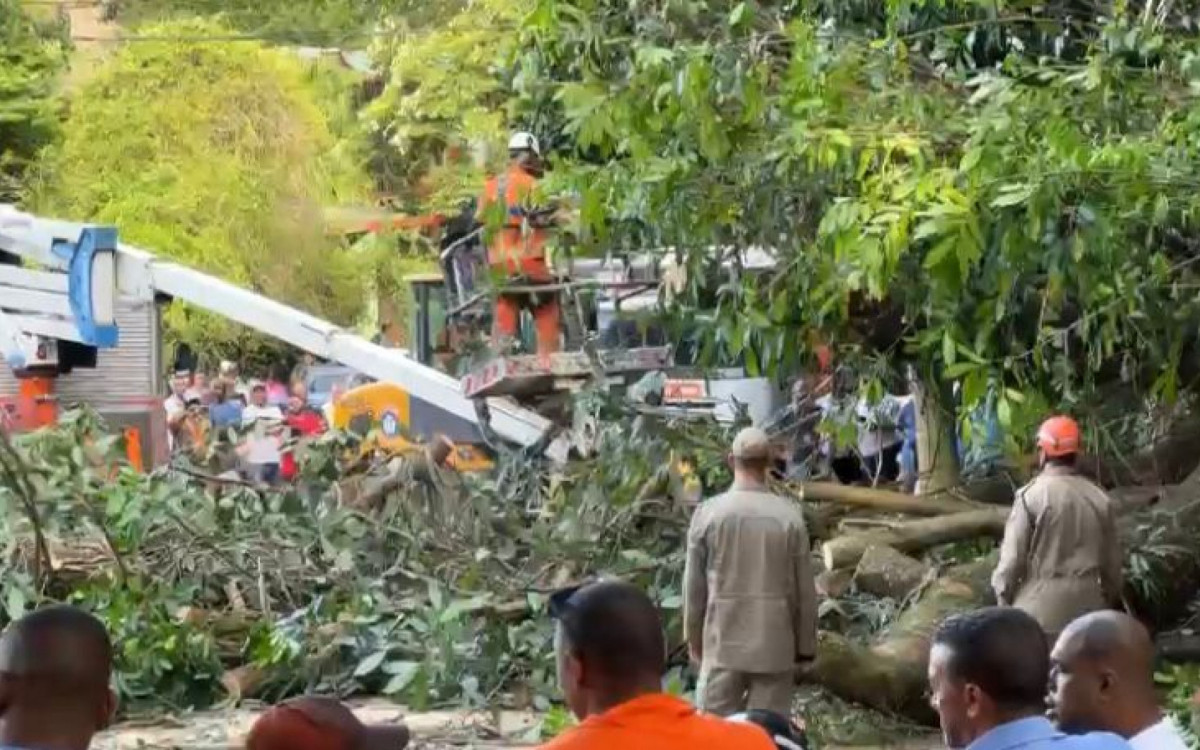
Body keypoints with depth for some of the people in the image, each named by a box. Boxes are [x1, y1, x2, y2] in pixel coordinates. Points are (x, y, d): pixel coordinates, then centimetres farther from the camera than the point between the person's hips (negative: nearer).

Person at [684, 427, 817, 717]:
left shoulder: (708, 514, -6)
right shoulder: (789, 516, -7)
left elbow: (694, 586, 1)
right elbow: (804, 589, -2)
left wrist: (694, 638, 14)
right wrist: (806, 645, 10)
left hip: (723, 642, 0)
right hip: (775, 644, 0)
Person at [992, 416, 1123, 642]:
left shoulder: (1031, 496, -9)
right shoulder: (1100, 500, 4)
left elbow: (1013, 555, -8)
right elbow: (1112, 560, 9)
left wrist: (1003, 594, 5)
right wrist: (1109, 596, 22)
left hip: (1040, 604, -4)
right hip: (1085, 603, 4)